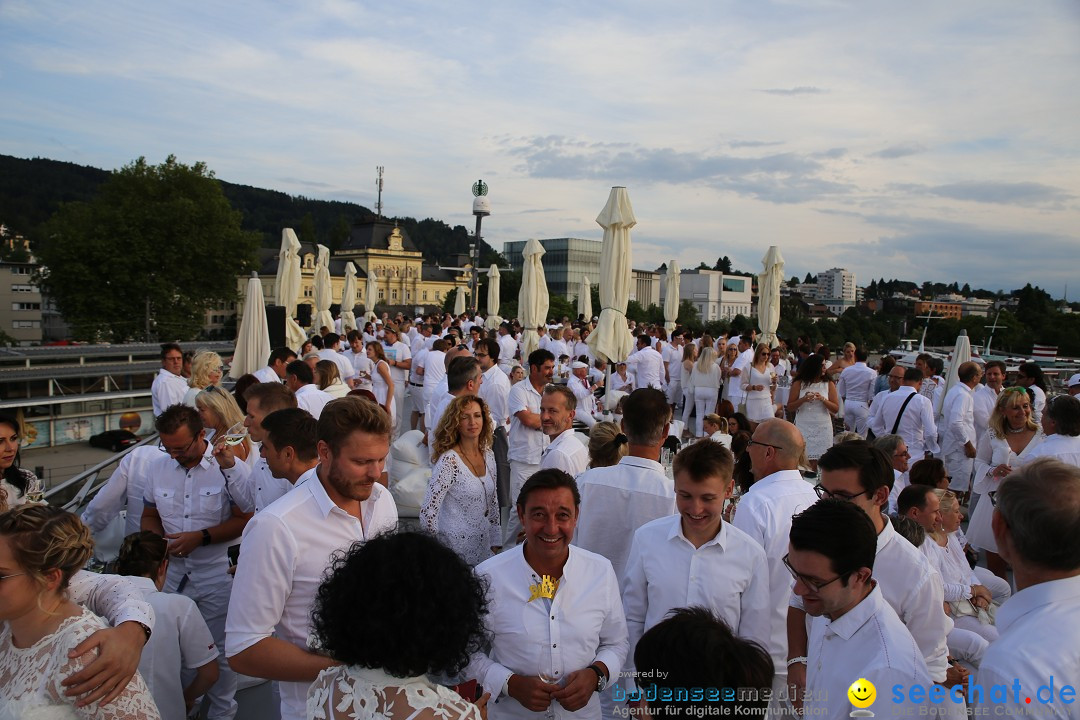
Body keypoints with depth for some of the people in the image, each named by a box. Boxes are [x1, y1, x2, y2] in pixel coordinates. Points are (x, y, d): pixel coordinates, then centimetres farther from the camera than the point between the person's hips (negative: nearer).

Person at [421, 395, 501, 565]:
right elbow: (428, 511, -20)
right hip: (457, 550, -6)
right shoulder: (449, 461, -20)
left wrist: (496, 543, 10)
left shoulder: (488, 455, 2)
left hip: (484, 547, 6)